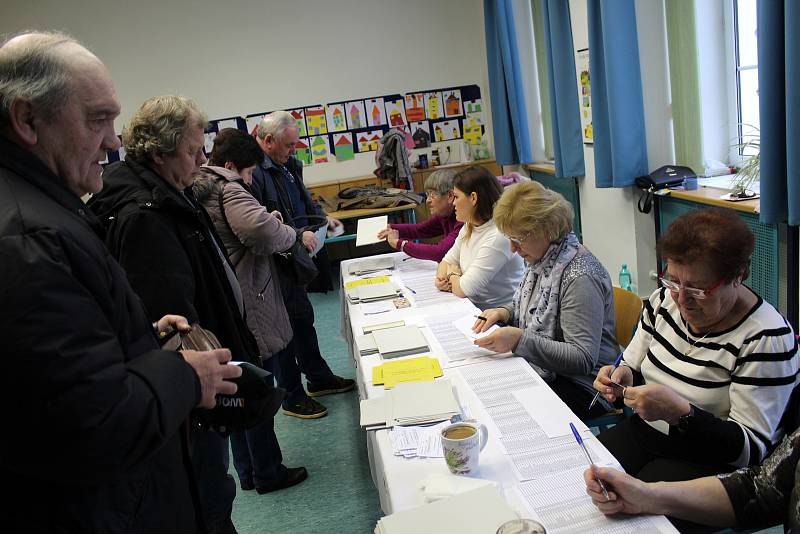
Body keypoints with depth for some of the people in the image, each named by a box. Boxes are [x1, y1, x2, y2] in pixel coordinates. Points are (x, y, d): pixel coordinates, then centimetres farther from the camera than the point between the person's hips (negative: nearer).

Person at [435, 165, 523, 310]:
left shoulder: (498, 237, -23)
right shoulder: (468, 227, 6)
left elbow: (463, 289, -21)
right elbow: (447, 261, 16)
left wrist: (452, 273, -1)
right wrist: (441, 279, -6)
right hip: (472, 306, 8)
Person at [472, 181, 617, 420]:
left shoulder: (580, 277, -23)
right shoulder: (540, 258, 4)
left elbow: (584, 359, -25)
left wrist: (519, 340, -31)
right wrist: (505, 312, 2)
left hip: (579, 387, -8)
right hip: (540, 370, 8)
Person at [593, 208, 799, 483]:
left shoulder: (766, 337, -19)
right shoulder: (665, 299, -2)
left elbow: (752, 448, -19)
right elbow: (633, 367, 11)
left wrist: (680, 413, -33)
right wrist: (622, 377, -12)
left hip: (711, 460, -5)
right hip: (642, 434, 6)